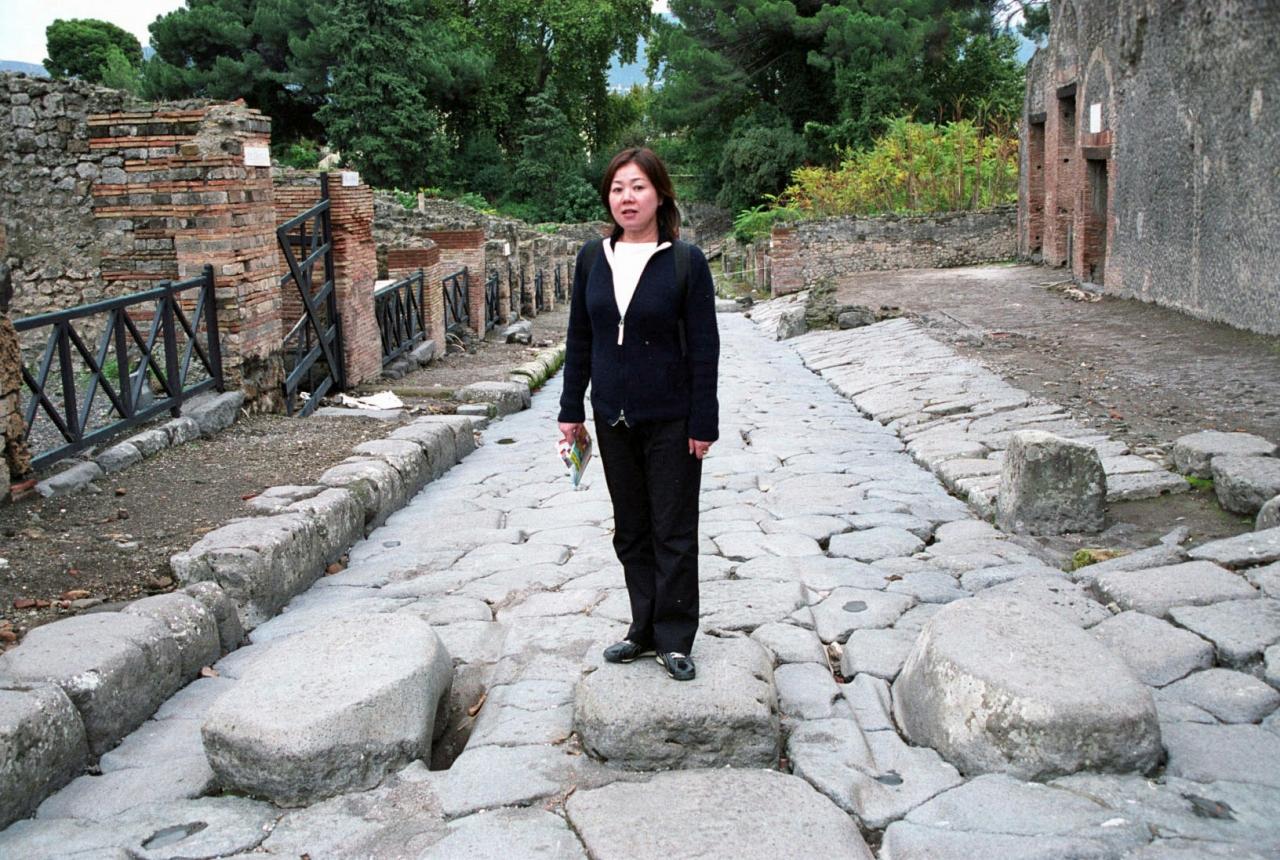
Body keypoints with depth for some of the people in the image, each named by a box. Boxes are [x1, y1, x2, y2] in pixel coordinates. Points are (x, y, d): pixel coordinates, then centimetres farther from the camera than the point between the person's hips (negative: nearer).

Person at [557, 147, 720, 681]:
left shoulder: (686, 262, -9)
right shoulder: (593, 258, 2)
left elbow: (703, 347, -8)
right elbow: (579, 338, 9)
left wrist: (703, 423, -10)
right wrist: (571, 409, 7)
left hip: (670, 420, -4)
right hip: (614, 418, 5)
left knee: (673, 532, 5)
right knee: (631, 530, 14)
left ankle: (675, 638, 18)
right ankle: (645, 630, 28)